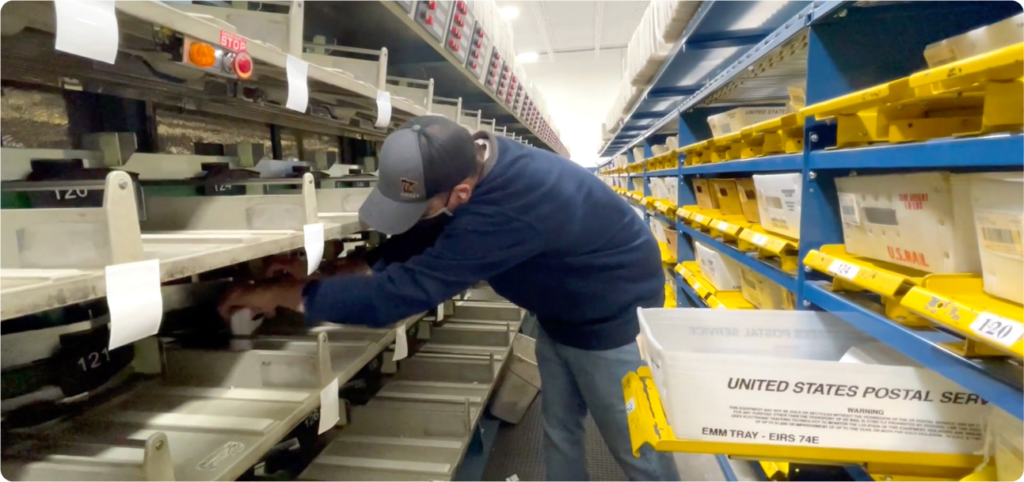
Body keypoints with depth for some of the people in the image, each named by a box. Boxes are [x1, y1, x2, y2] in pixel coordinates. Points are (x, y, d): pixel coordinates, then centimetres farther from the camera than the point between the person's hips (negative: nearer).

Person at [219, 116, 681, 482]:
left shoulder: (505, 211, -42)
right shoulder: (476, 161, -13)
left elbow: (407, 288, -39)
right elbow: (429, 244, 0)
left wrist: (288, 294, -27)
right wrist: (358, 268, -12)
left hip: (613, 315, -8)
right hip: (561, 310, 8)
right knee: (559, 430, 17)